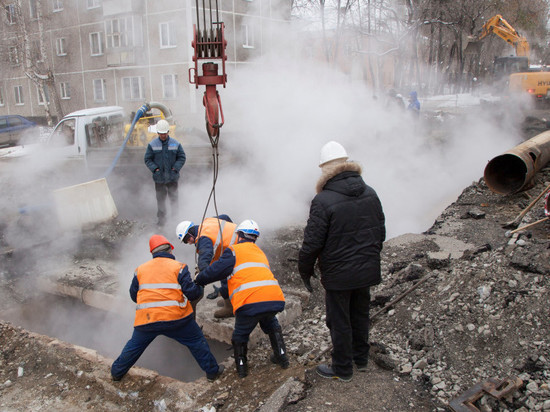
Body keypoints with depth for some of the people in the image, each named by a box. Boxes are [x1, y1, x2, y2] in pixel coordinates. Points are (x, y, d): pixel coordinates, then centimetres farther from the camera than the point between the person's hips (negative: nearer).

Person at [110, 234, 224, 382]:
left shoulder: (140, 269, 9)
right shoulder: (178, 267, -3)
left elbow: (134, 295, 16)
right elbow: (192, 293, -8)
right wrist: (198, 287, 13)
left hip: (146, 320, 3)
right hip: (176, 319, -3)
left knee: (134, 346, 25)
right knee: (197, 342, 14)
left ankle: (117, 372, 38)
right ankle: (212, 371, 21)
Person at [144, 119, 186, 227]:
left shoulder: (175, 144, -1)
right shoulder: (152, 145, -1)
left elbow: (182, 157, 5)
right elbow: (147, 159, 4)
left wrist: (176, 168, -8)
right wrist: (154, 168, -9)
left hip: (172, 177, 0)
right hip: (159, 177, 0)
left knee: (174, 197, 5)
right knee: (160, 198, 6)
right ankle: (161, 218, 17)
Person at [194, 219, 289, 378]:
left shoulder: (234, 250, 8)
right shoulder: (260, 252, 30)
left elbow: (216, 270, 2)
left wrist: (199, 279, 21)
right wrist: (221, 291, 46)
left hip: (250, 302, -5)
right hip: (275, 298, 5)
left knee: (240, 334, 21)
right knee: (270, 323, 35)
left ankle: (241, 366, 31)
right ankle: (281, 356, 36)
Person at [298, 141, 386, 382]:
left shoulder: (323, 201, -21)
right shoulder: (370, 194, 0)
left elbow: (312, 243, -19)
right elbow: (381, 233, 9)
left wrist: (305, 272, -3)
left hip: (338, 275, -6)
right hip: (367, 271, 6)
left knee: (339, 322, 10)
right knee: (360, 315, 23)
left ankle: (343, 370, 26)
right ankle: (361, 359, 40)